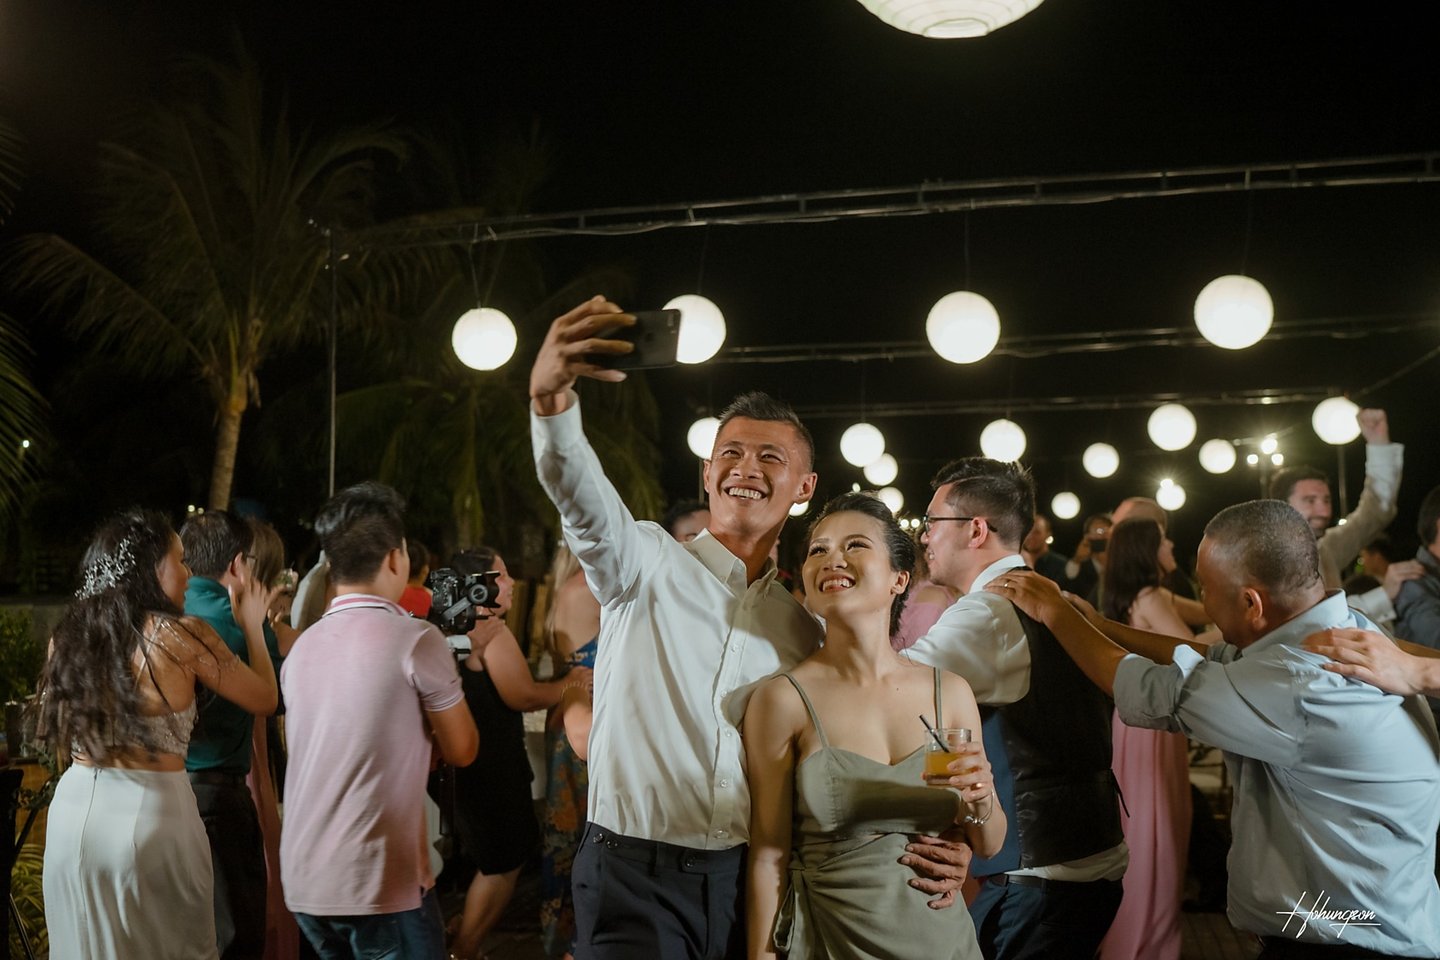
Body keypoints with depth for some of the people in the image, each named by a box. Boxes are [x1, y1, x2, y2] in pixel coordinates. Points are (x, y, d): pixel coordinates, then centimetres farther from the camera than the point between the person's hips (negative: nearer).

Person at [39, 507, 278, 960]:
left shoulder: (68, 635, 4)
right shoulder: (182, 635, -11)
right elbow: (264, 698, 0)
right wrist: (251, 623, 14)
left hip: (75, 806, 5)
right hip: (149, 812, -5)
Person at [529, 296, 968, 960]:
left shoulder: (806, 623, 9)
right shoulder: (646, 563, -2)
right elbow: (581, 496, -23)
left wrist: (929, 850, -7)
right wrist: (550, 394, -43)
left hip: (751, 880, 4)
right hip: (635, 876, -3)